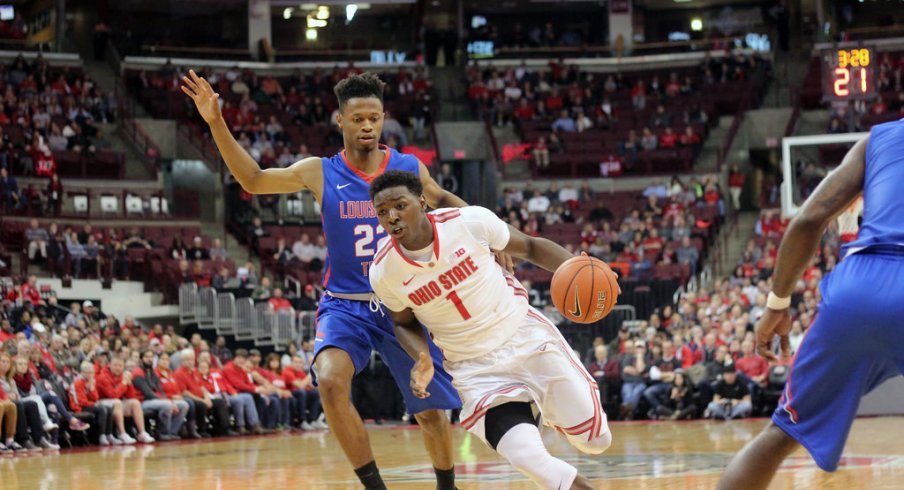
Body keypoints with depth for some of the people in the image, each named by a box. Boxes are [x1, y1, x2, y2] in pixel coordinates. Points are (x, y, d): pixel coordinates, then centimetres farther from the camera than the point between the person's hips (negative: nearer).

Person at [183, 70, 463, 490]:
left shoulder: (409, 169, -2)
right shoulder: (319, 173, -4)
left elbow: (441, 201, 17)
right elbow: (253, 180, 5)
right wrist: (216, 123, -5)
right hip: (345, 305, -1)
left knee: (431, 411, 6)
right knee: (331, 382, -28)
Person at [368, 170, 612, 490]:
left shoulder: (470, 221, -16)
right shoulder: (383, 271, -12)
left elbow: (530, 247, 0)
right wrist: (422, 361, -12)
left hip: (527, 336, 1)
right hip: (476, 368, 0)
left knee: (596, 441, 5)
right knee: (528, 459, -22)